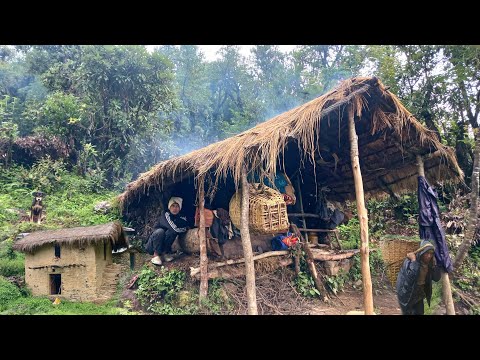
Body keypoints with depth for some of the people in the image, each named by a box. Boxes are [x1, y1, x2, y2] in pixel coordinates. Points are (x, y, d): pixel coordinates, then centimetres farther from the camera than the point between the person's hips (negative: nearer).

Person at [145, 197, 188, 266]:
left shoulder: (181, 218, -3)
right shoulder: (165, 214, -19)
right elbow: (174, 228, -28)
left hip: (164, 244, 3)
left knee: (171, 232, -24)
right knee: (160, 231, -32)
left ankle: (164, 253, -11)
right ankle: (156, 255, -21)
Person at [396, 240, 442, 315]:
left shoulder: (429, 263, -7)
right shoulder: (410, 261, -28)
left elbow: (437, 278, -9)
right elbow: (411, 277, -42)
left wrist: (434, 264, -20)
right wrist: (413, 261, -39)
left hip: (419, 292, 6)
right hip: (406, 292, -6)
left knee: (420, 312, 16)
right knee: (408, 313, 5)